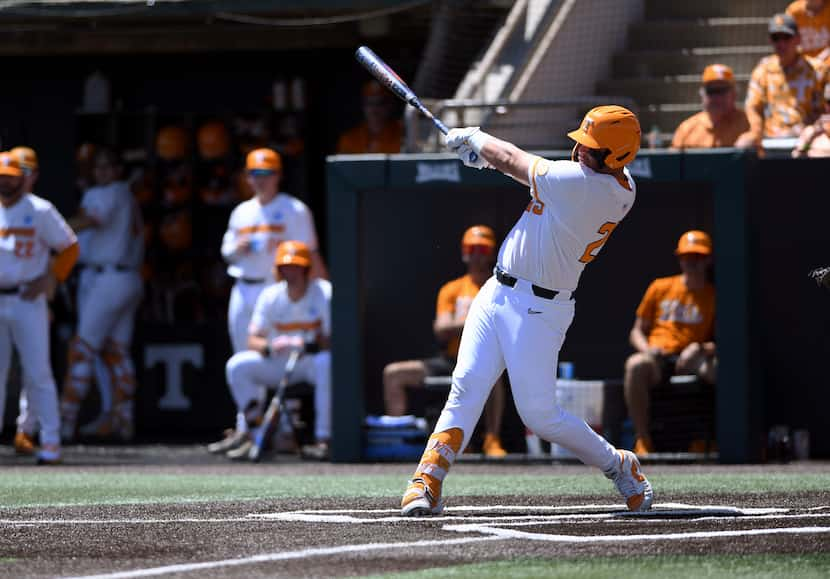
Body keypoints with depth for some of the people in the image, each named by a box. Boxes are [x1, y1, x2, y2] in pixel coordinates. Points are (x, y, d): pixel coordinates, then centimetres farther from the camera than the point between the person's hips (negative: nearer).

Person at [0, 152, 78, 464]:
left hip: (27, 300, -3)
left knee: (37, 373, -5)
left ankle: (50, 441, -1)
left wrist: (48, 280, -9)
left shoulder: (40, 211, -2)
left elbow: (69, 248, 2)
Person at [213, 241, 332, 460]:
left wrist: (305, 345, -34)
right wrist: (270, 347, -27)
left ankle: (323, 439, -36)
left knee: (327, 363, -38)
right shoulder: (270, 296, -1)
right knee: (237, 365, -16)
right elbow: (253, 341, -4)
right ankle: (249, 431, -12)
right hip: (278, 362, 4)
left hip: (312, 359, -4)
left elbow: (332, 341, -16)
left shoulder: (324, 292, -11)